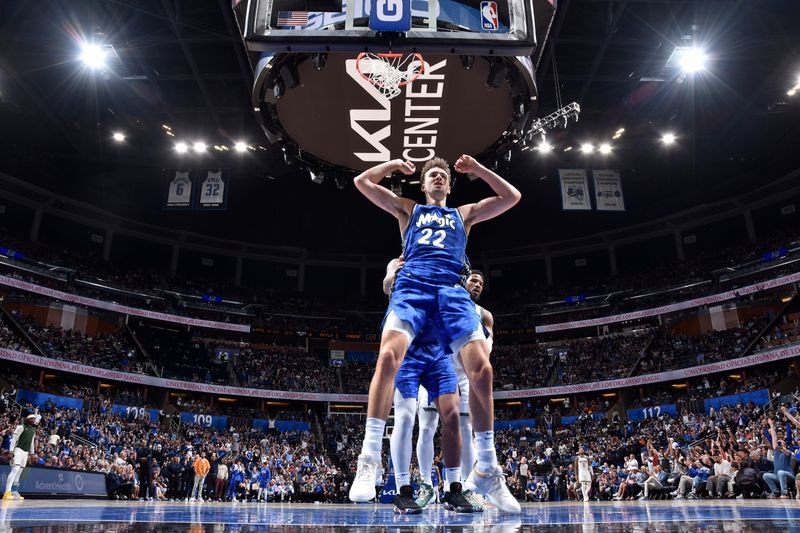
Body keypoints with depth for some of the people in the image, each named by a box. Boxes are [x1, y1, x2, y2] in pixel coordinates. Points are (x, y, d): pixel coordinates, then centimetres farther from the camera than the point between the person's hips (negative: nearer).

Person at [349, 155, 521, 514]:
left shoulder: (464, 214, 32)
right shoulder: (408, 209, 29)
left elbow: (512, 197, 28)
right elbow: (361, 182, 26)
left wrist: (477, 169, 27)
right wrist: (395, 164, 28)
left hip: (452, 289, 2)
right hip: (413, 285, -1)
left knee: (481, 369, -18)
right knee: (388, 357, -28)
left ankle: (487, 471, -5)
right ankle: (369, 461, -20)